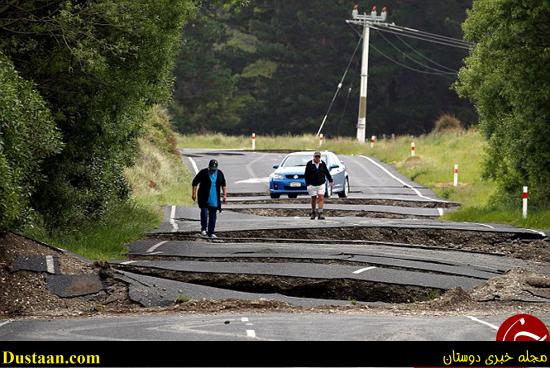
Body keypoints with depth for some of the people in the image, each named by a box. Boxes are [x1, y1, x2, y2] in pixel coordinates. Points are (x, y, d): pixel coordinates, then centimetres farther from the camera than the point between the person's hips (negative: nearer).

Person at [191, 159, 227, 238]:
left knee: (213, 216, 5)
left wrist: (225, 195, 8)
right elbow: (195, 182, -3)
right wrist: (194, 193, -8)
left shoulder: (219, 173, 3)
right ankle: (203, 229, 6)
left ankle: (211, 232, 12)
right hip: (204, 198, -3)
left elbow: (223, 185, 14)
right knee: (204, 213, -15)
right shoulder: (203, 173, -8)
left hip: (214, 199, 3)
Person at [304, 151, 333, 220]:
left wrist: (330, 181, 19)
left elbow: (327, 173, 14)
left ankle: (320, 213, -13)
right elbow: (306, 175, -5)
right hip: (312, 185, -1)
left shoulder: (323, 164, 2)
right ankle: (313, 213, 25)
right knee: (313, 199, 8)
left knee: (321, 198, -10)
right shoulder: (309, 164, -5)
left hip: (321, 184, 1)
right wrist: (308, 184, -12)